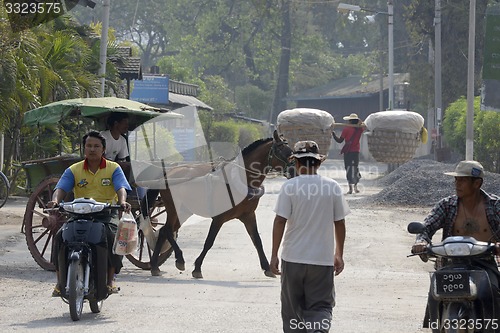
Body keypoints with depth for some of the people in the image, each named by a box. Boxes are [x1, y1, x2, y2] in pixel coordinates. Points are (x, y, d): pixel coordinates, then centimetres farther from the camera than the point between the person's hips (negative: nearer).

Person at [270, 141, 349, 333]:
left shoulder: (289, 187, -7)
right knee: (321, 306, 5)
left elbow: (280, 221, -9)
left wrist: (274, 255, -3)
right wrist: (339, 255, 15)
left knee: (292, 308, 14)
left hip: (293, 258, -1)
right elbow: (339, 223, 4)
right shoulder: (333, 187, -1)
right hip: (323, 259, 1)